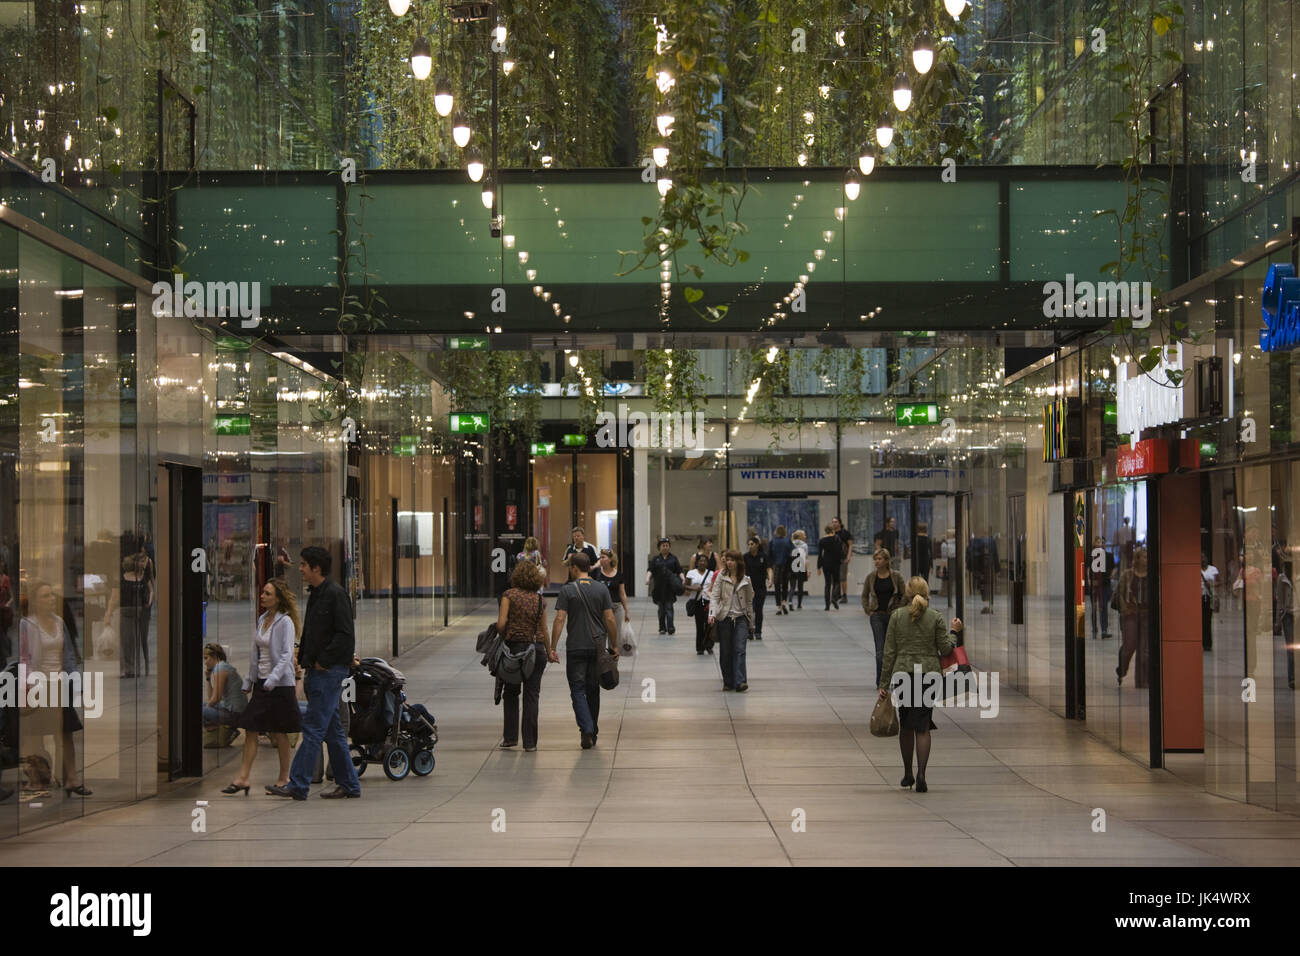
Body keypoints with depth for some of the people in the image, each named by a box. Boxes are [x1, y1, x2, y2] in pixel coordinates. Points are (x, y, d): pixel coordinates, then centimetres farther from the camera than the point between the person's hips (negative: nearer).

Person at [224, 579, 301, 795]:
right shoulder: (261, 620, 12)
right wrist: (248, 680, 16)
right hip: (261, 683, 7)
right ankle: (242, 777, -1)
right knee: (251, 729, 0)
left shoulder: (285, 622, -10)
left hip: (280, 684, -7)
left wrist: (273, 678, -25)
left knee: (279, 732, 1)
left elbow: (286, 655, -16)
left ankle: (284, 777, 13)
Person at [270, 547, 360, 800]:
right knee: (332, 730, 11)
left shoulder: (335, 594, -12)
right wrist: (305, 661, 12)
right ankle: (349, 784, 17)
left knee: (313, 727, -10)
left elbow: (345, 635, -18)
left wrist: (323, 662, -15)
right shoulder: (315, 595, 17)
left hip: (329, 672, -9)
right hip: (316, 671, 10)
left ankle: (298, 785, -11)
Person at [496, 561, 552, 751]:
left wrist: (502, 636, 6)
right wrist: (549, 652, 22)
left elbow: (501, 623, -15)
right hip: (536, 649, 2)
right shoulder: (540, 599, 3)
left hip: (514, 647, -2)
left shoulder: (510, 594, -6)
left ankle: (510, 737, 10)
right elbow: (544, 630, 9)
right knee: (532, 695, 6)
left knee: (511, 693, 14)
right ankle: (530, 742, 4)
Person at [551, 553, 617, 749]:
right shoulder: (602, 590, 3)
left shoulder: (567, 591, -5)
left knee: (578, 690, 0)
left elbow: (559, 620, -11)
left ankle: (586, 730, -19)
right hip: (598, 647, 3)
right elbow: (610, 619, 0)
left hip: (576, 648, -3)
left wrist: (553, 648, -10)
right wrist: (614, 646, 8)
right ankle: (593, 733, 20)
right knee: (593, 690, 14)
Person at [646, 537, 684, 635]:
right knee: (661, 608, 5)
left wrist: (683, 579, -13)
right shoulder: (655, 559, 10)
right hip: (659, 587, 1)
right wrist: (647, 578, -20)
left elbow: (679, 571, 5)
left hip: (670, 587, -1)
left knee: (669, 607, -9)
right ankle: (662, 628, 13)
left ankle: (670, 627, -14)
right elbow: (650, 570, -1)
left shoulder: (673, 558, 9)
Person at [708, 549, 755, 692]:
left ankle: (740, 681, -18)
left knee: (740, 649, -12)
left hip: (741, 617, 0)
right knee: (725, 652, 4)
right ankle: (728, 682, 13)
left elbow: (749, 602, 14)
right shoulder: (721, 576, 3)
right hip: (724, 618, 0)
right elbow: (714, 596, -2)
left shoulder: (745, 580, 8)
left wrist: (751, 624, 16)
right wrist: (712, 613, -18)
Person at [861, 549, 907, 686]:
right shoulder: (871, 577, 3)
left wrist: (898, 610, -3)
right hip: (877, 616, 1)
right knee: (880, 650, -4)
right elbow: (864, 596, 14)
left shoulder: (896, 576, -3)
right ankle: (880, 682, 0)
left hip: (893, 615, -1)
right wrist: (868, 611, 5)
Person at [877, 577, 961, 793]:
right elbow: (945, 648, -1)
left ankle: (908, 774, 23)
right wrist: (953, 632, 18)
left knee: (906, 726, 14)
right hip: (928, 674, -1)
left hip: (903, 673, 1)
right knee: (922, 727, 1)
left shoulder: (897, 616, -1)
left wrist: (884, 683, 3)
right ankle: (921, 775, -12)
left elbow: (889, 652, -1)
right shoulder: (936, 617, -2)